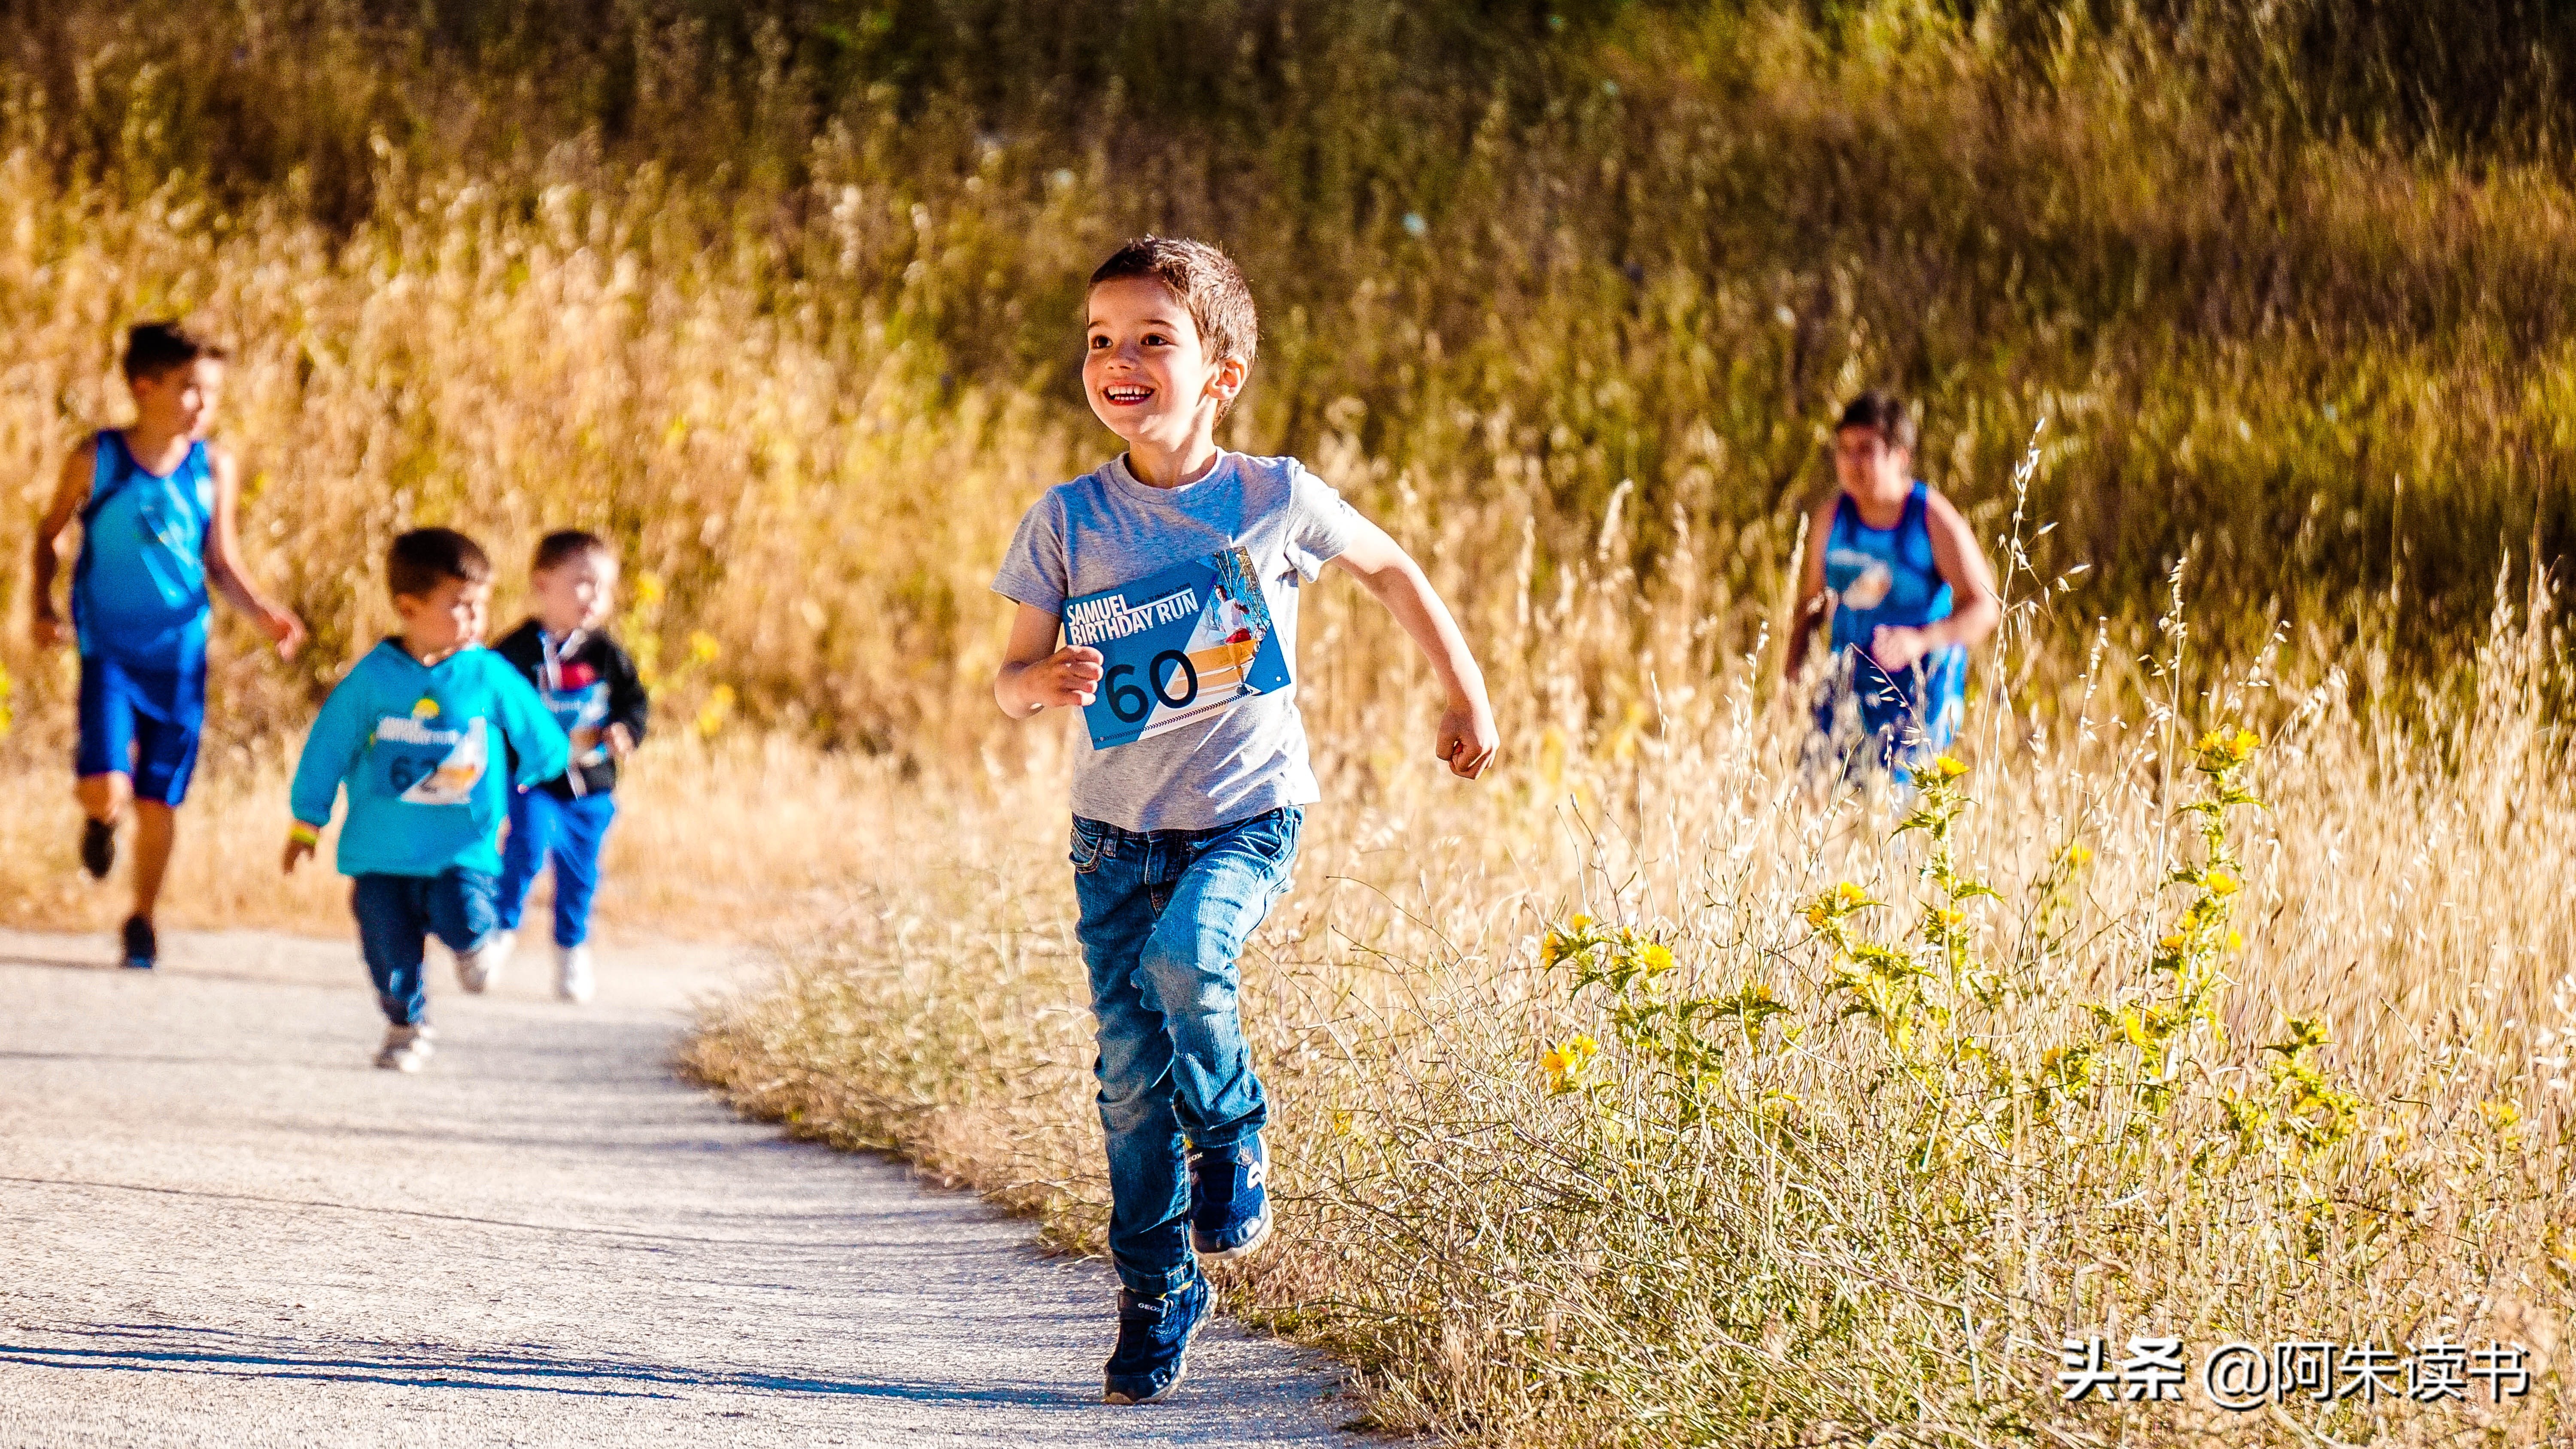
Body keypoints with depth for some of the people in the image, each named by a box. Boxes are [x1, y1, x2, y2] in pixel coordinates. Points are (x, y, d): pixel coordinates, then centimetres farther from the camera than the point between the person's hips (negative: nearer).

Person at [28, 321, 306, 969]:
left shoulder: (215, 470, -2)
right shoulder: (95, 460, -8)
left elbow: (223, 565, 5)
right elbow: (51, 533, 7)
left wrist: (263, 613, -11)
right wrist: (43, 606, -4)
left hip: (180, 654, 2)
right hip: (109, 650, -2)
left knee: (159, 801, 8)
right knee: (108, 791, -18)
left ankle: (143, 921, 29)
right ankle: (98, 818, 21)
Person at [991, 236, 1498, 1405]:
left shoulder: (1278, 500, -6)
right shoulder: (1068, 519, -4)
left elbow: (1391, 569, 12)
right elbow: (1009, 681, 1)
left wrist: (1467, 694, 14)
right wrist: (1044, 683, -22)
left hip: (1244, 815, -2)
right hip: (1115, 823, 2)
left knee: (1182, 961, -30)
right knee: (1132, 1070, 0)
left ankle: (1235, 1134, 0)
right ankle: (1155, 1292, 17)